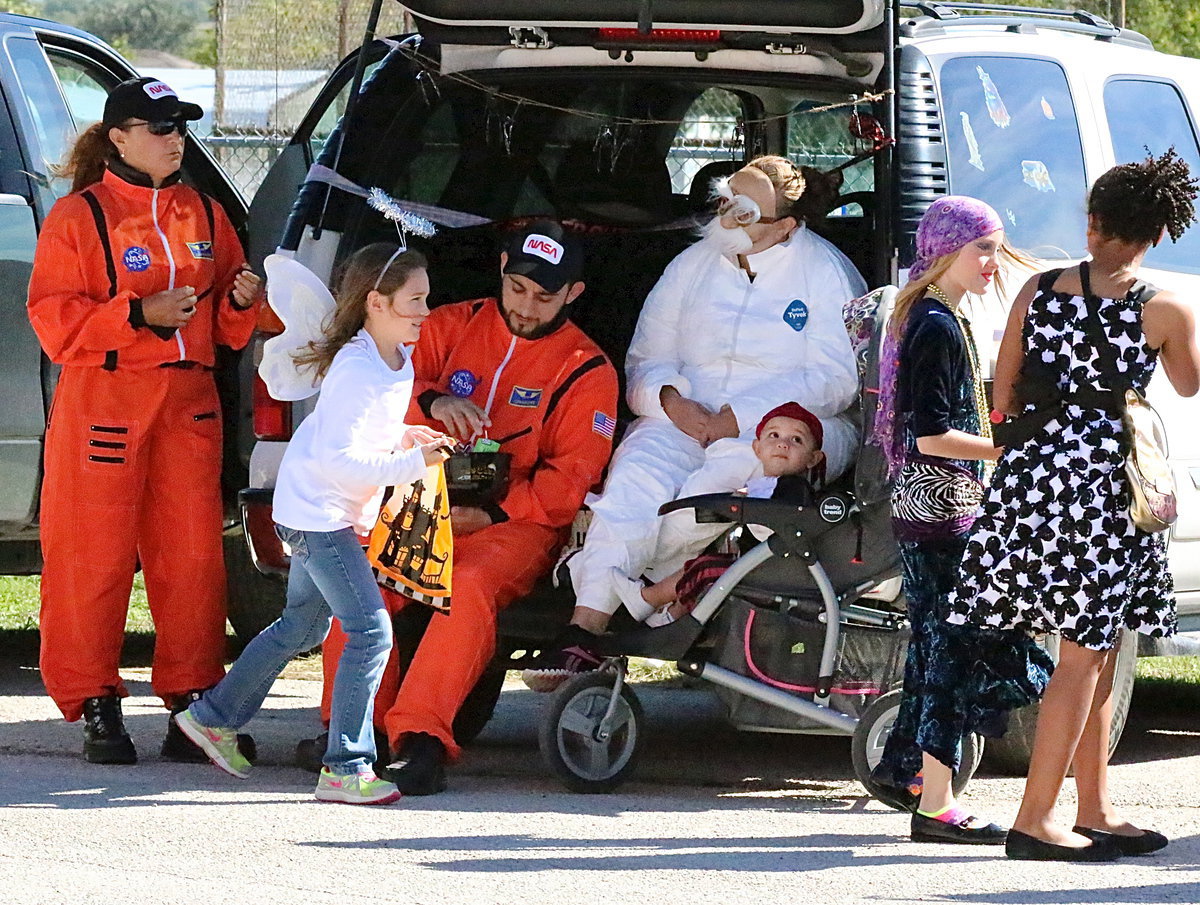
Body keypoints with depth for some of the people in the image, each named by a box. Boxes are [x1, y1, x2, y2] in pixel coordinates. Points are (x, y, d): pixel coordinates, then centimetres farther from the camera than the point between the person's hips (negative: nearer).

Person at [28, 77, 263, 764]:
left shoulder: (205, 215, 14)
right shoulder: (79, 217, -1)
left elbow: (228, 328, 21)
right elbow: (54, 321, -7)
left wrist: (241, 302, -2)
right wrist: (141, 314, -17)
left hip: (189, 403, 4)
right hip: (103, 405, -4)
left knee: (193, 554, -1)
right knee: (94, 556, -4)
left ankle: (191, 699, 7)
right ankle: (97, 707, 3)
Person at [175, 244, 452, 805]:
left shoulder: (396, 359, 5)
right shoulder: (358, 371, -25)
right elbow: (339, 460, -27)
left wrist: (403, 438, 3)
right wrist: (412, 463, -27)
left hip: (338, 514, 11)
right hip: (319, 514, -11)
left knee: (303, 627, 22)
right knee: (371, 631, -14)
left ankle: (213, 717, 36)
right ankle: (346, 769, -13)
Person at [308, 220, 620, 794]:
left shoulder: (587, 370, 4)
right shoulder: (452, 327, 12)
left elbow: (572, 477, -2)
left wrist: (492, 515, -15)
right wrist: (430, 400, -18)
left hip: (516, 523, -3)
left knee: (471, 587, -36)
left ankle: (419, 738, -41)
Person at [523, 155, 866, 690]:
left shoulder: (826, 273, 2)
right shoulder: (693, 266, 16)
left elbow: (837, 379, -9)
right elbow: (646, 360, 15)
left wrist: (737, 419, -16)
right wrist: (671, 400, -11)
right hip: (689, 419, 3)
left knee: (733, 465, -39)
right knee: (641, 465, -31)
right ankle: (584, 630, -42)